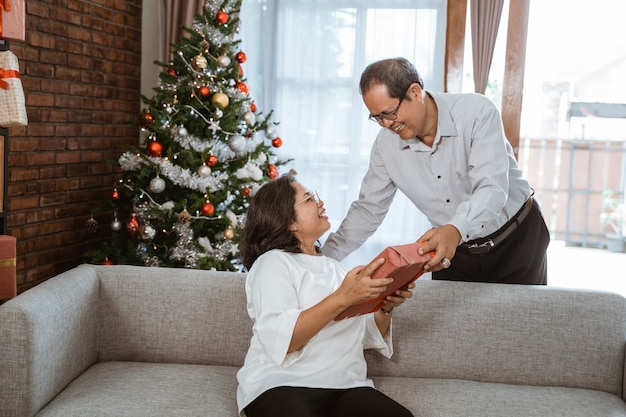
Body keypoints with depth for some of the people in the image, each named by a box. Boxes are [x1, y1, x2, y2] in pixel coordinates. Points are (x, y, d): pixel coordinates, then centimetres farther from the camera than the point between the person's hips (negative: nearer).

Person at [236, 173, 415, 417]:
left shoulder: (333, 267, 22)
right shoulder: (273, 262, 0)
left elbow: (369, 337, 20)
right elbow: (279, 339, -16)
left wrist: (386, 307, 0)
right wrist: (342, 298, -22)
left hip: (346, 387, 5)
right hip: (283, 386, -4)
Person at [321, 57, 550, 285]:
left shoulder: (477, 112, -23)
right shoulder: (386, 144, -11)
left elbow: (492, 189, -33)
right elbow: (368, 209, -2)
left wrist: (455, 230, -52)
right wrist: (323, 259, -11)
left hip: (518, 237, -3)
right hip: (456, 250, 3)